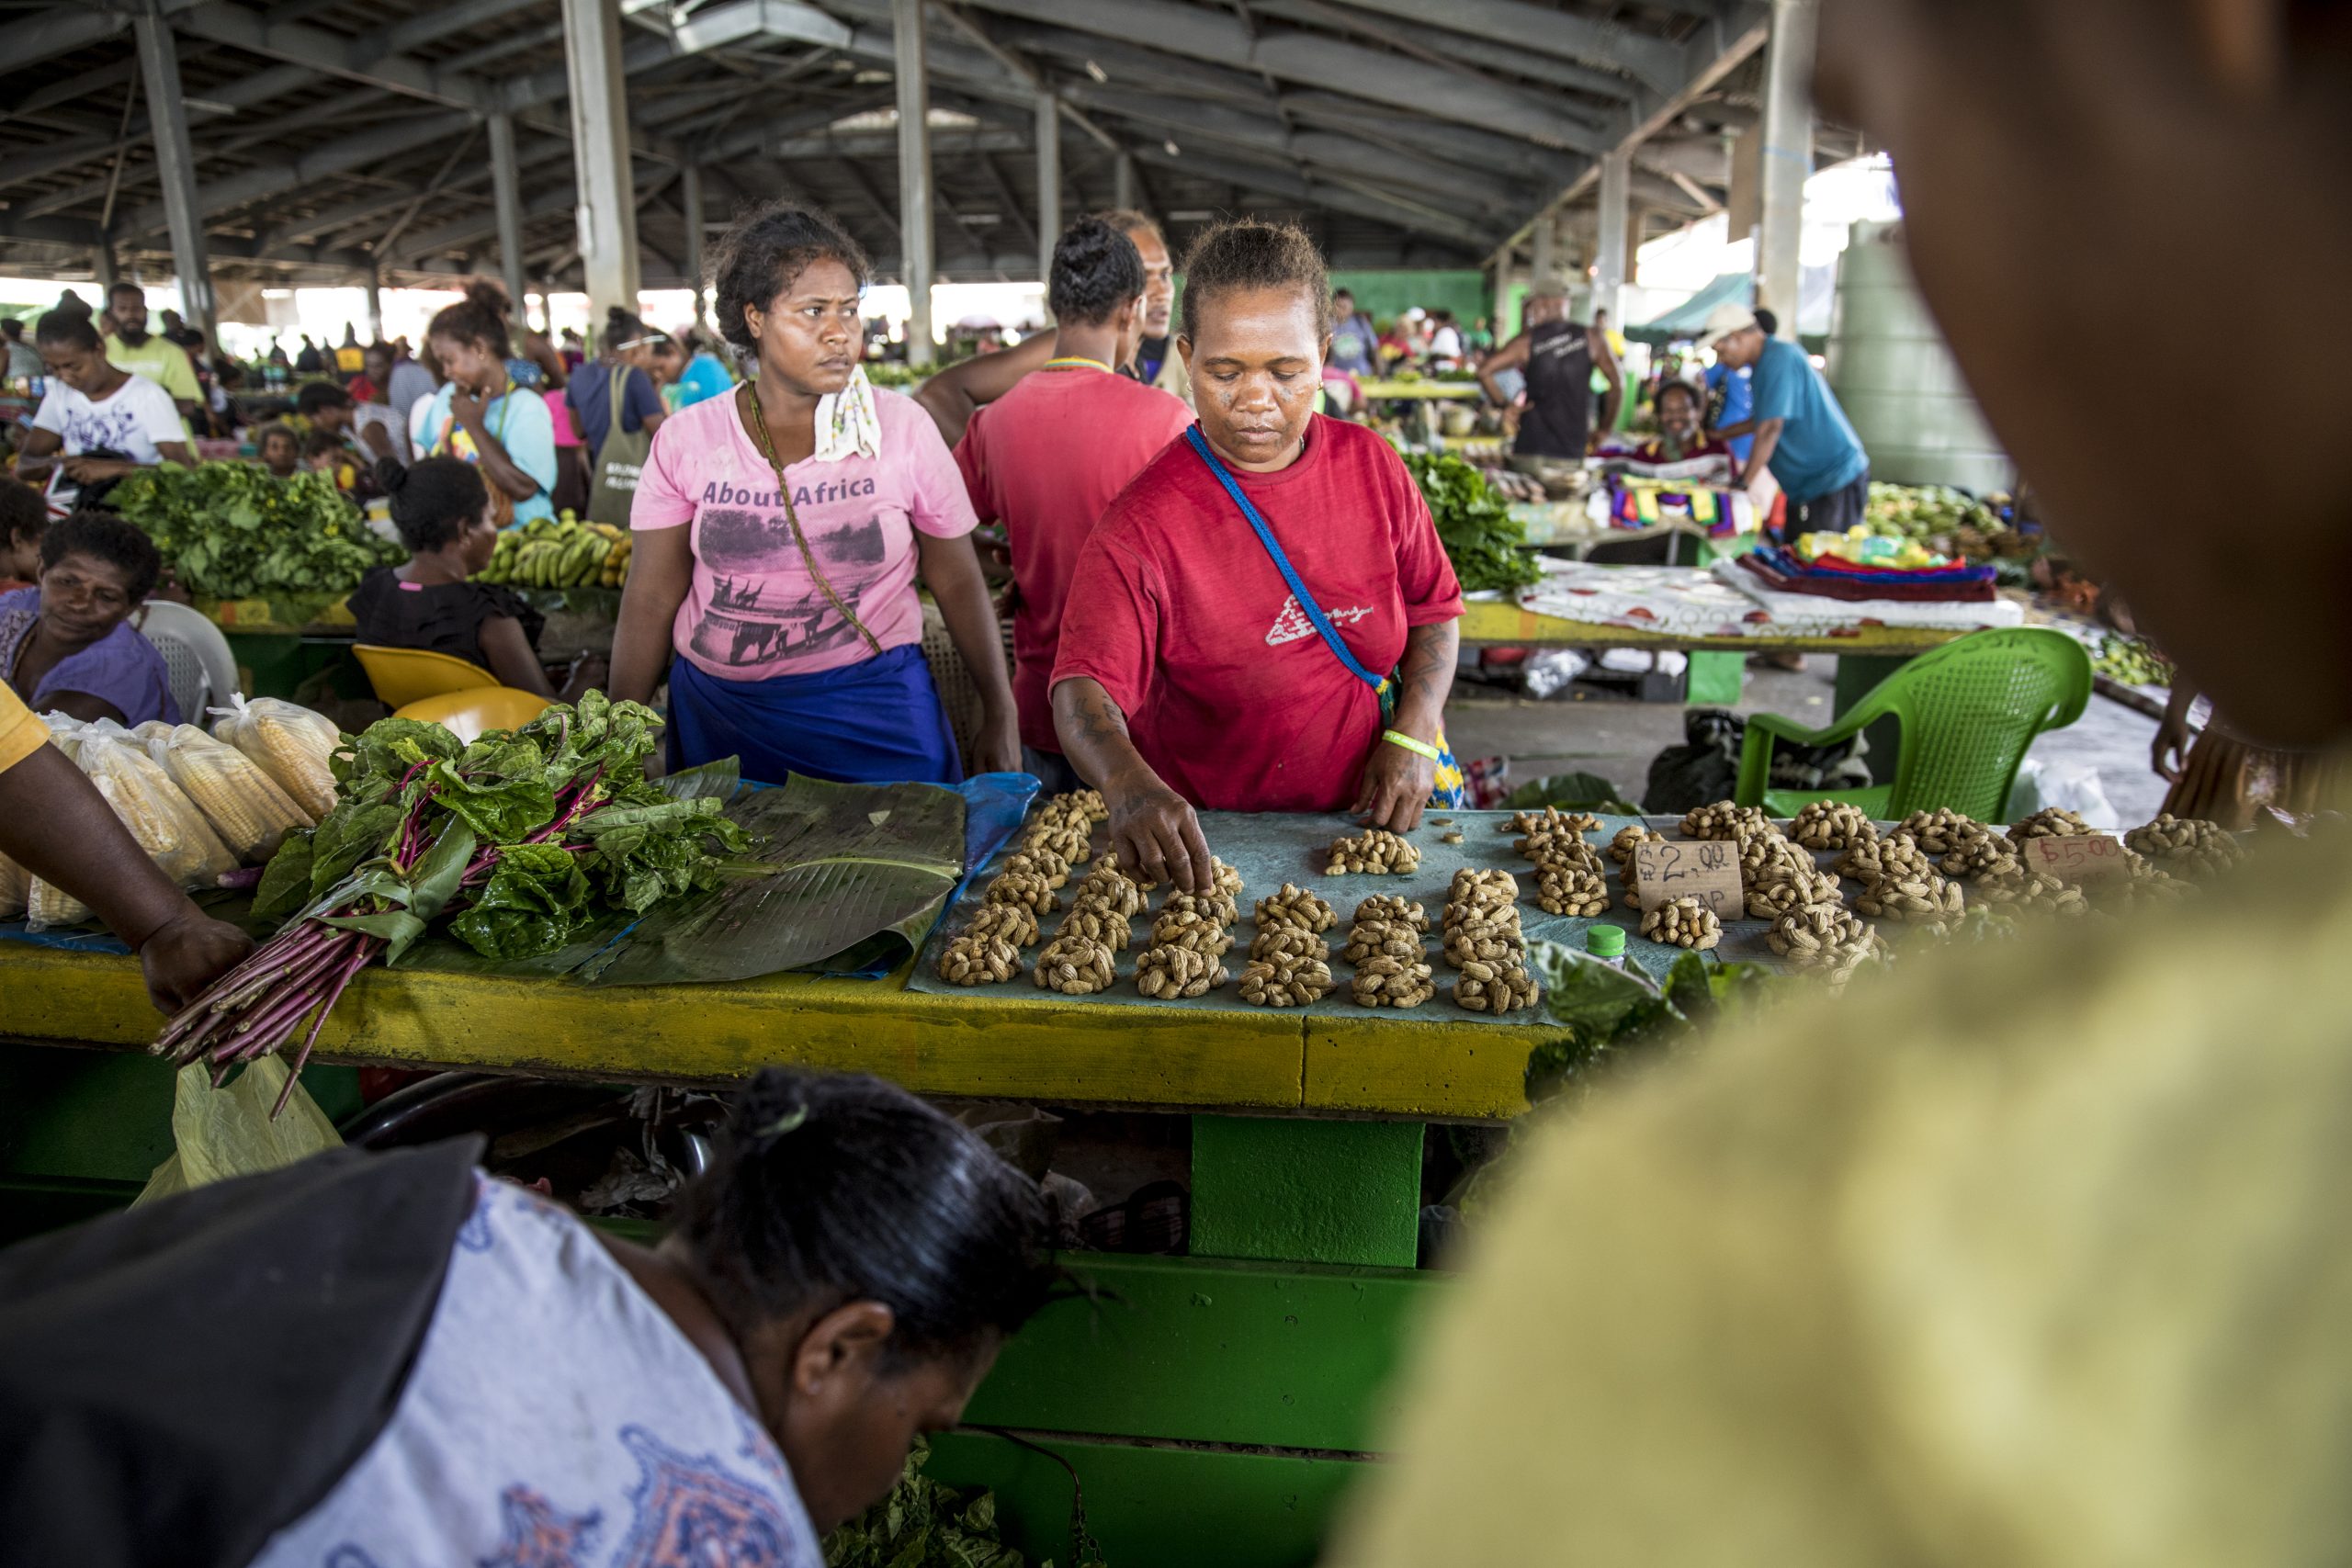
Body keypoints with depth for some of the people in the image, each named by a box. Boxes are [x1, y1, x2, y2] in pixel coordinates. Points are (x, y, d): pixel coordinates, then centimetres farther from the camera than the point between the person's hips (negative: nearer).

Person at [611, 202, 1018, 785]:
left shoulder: (902, 428, -4)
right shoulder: (685, 440, -2)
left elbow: (958, 583, 0)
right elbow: (651, 601, 0)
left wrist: (1001, 717, 1)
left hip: (874, 714, -1)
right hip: (718, 713, 1)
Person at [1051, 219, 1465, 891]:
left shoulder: (1371, 464, 0)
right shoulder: (1143, 525, -15)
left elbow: (1434, 607, 10)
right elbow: (1084, 687, -24)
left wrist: (1413, 734, -5)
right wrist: (1129, 784, -45)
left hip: (1368, 810, 3)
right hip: (1209, 839, -3)